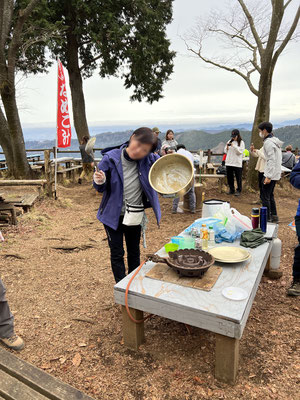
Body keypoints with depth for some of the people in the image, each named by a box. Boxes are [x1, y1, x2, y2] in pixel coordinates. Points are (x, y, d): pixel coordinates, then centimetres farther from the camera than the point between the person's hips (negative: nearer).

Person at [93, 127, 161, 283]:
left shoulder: (149, 160, -14)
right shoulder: (110, 159, -17)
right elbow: (101, 188, -6)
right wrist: (100, 181, -31)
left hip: (135, 216, 3)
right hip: (113, 215, -2)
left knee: (134, 252, 19)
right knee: (117, 254, 7)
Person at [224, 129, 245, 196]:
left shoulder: (241, 142, 0)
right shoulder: (229, 141, 11)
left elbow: (240, 152, -10)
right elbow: (225, 152, 13)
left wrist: (234, 146, -18)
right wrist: (227, 147, -7)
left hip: (237, 163, -4)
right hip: (229, 163, 4)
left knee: (238, 178, 2)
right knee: (229, 177, 10)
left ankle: (239, 190, 15)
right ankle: (231, 189, 23)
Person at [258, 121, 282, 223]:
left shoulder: (268, 142, -16)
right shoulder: (275, 140, 14)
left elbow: (271, 160, -22)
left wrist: (268, 176, -23)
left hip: (271, 173, -10)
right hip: (276, 173, 10)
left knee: (265, 196, -4)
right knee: (270, 195, 17)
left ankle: (267, 218, -1)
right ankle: (274, 216, 23)